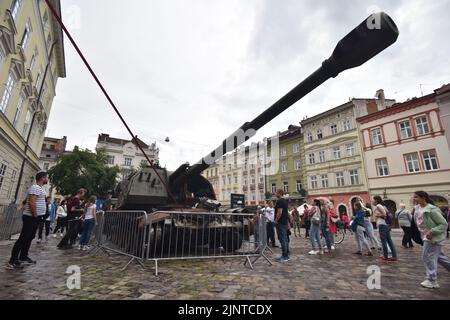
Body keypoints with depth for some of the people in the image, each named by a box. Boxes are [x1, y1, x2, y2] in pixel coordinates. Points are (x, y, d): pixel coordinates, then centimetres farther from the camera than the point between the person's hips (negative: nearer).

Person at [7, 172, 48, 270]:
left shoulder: (40, 188, 16)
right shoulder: (35, 188, -16)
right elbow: (32, 203, -24)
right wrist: (35, 216, -19)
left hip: (35, 217, 10)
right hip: (31, 217, -10)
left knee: (29, 237, 15)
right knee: (23, 238, -7)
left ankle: (23, 257, 24)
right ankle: (12, 261, -2)